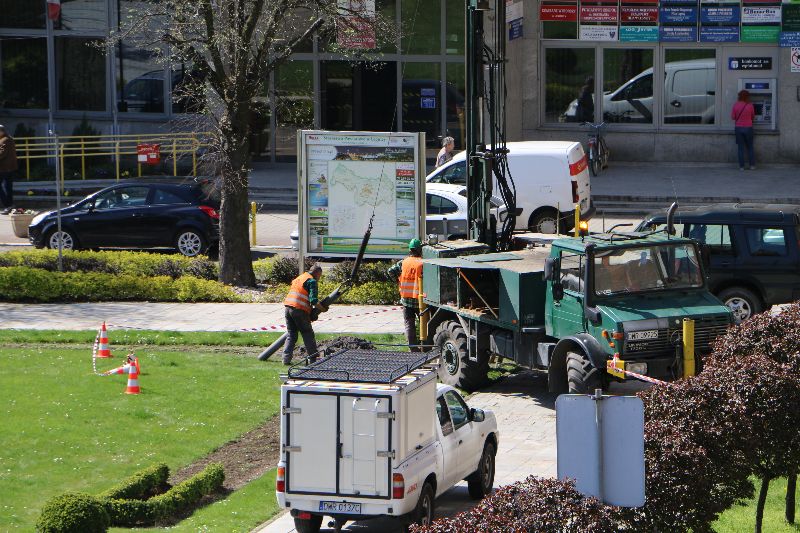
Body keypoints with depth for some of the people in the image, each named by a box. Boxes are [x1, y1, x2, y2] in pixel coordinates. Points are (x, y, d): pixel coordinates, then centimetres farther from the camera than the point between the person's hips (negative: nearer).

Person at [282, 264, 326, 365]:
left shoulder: (299, 278, 24)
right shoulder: (312, 281, -3)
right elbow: (313, 300, -13)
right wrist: (322, 308, 3)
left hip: (288, 306, 7)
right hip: (299, 309, -7)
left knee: (291, 335, 12)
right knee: (308, 335, 5)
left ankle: (286, 358, 2)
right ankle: (313, 359, 9)